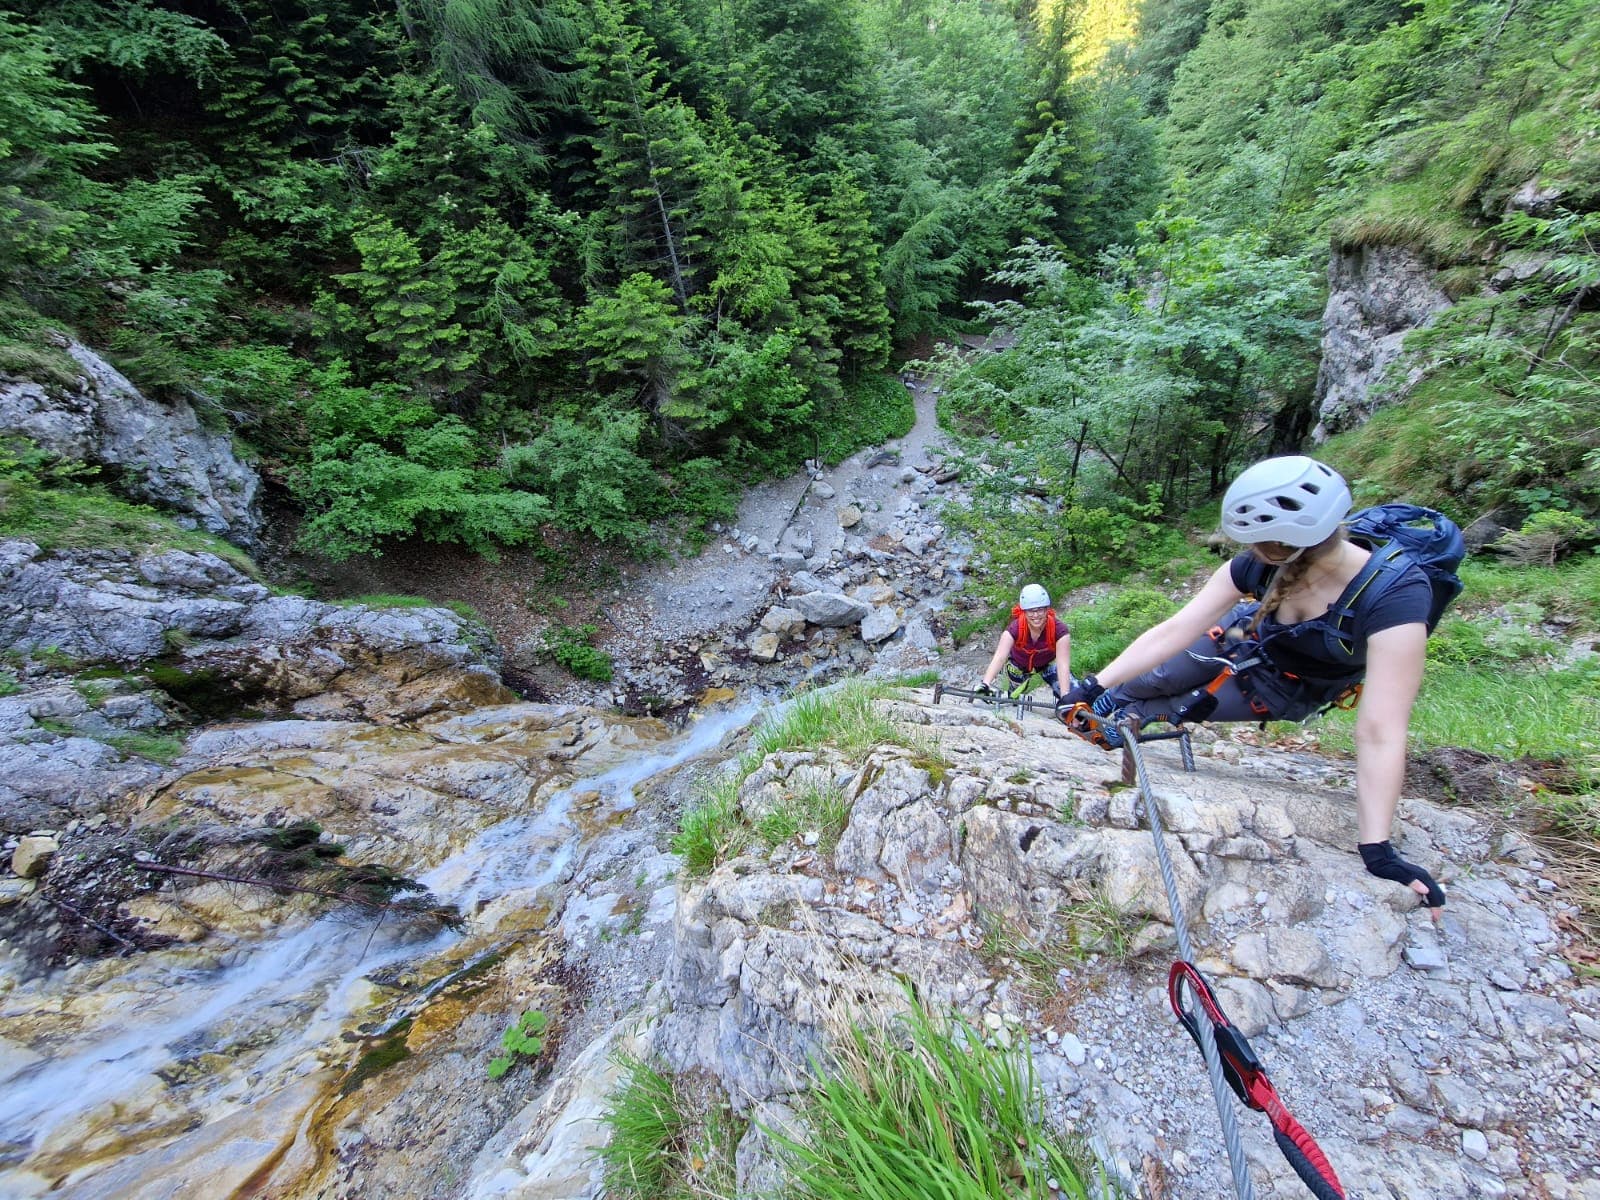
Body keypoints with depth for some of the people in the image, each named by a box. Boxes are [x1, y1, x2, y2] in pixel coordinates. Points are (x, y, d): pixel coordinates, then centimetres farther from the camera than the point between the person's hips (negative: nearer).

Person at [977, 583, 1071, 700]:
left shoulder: (1058, 629, -34)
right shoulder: (1015, 628, -35)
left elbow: (1063, 664, -40)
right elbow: (999, 658, -45)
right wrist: (985, 684, -60)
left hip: (1047, 663, 0)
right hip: (1018, 665, 0)